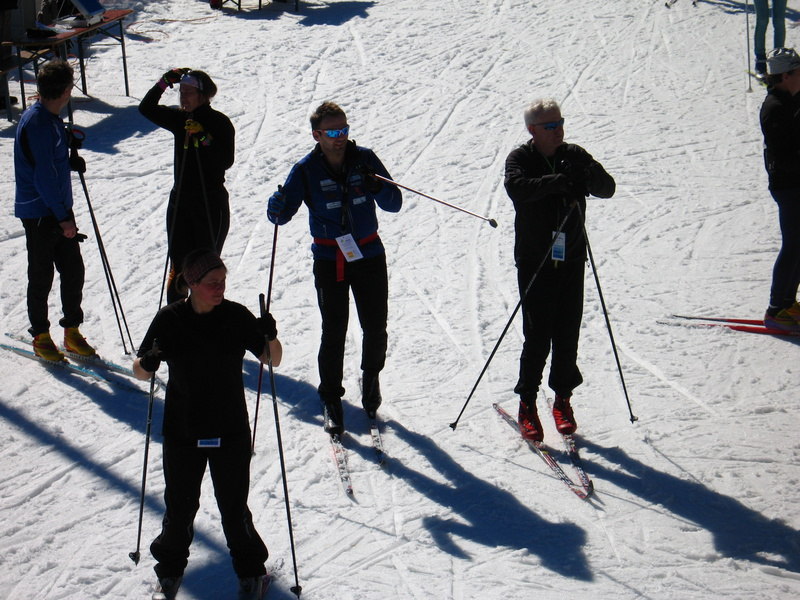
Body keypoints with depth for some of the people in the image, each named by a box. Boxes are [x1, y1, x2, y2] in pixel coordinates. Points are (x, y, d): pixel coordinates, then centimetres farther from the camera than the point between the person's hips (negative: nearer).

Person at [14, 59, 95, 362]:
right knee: (42, 277, 4)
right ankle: (40, 337, 17)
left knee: (73, 270, 10)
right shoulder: (35, 123, -21)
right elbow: (43, 176, -23)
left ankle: (72, 331, 21)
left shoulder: (52, 119, 8)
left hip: (59, 209, 9)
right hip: (39, 214, -9)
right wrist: (63, 217, -21)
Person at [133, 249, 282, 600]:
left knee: (234, 508, 4)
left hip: (231, 432, 0)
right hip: (182, 433, 0)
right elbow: (140, 372, 0)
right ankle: (170, 569, 35)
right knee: (179, 507, 10)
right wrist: (148, 361, -24)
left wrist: (270, 337, -21)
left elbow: (273, 360, 0)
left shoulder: (236, 316, -7)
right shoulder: (169, 320, -8)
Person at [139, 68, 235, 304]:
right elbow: (147, 108, 4)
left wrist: (204, 138, -27)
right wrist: (164, 82, -6)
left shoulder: (220, 123, -8)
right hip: (180, 202, 5)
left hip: (211, 203, -5)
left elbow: (226, 161, -16)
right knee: (179, 266, 4)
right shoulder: (180, 119, 7)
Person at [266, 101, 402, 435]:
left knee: (375, 328, 8)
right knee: (333, 332, -3)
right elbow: (280, 215, -7)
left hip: (369, 256, 2)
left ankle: (371, 377, 37)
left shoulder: (364, 159, -4)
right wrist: (278, 206, -31)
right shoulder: (306, 170, -7)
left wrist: (378, 188, -23)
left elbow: (394, 205, -2)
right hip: (329, 260, -2)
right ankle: (330, 399, 12)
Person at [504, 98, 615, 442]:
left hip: (571, 260, 3)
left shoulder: (574, 156, 6)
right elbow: (517, 188, -24)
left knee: (567, 335, 5)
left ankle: (563, 399, 21)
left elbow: (608, 188, -2)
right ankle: (527, 404, 9)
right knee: (537, 336, -5)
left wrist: (586, 178, -23)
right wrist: (558, 182, -34)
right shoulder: (520, 159, -3)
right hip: (534, 261, -3)